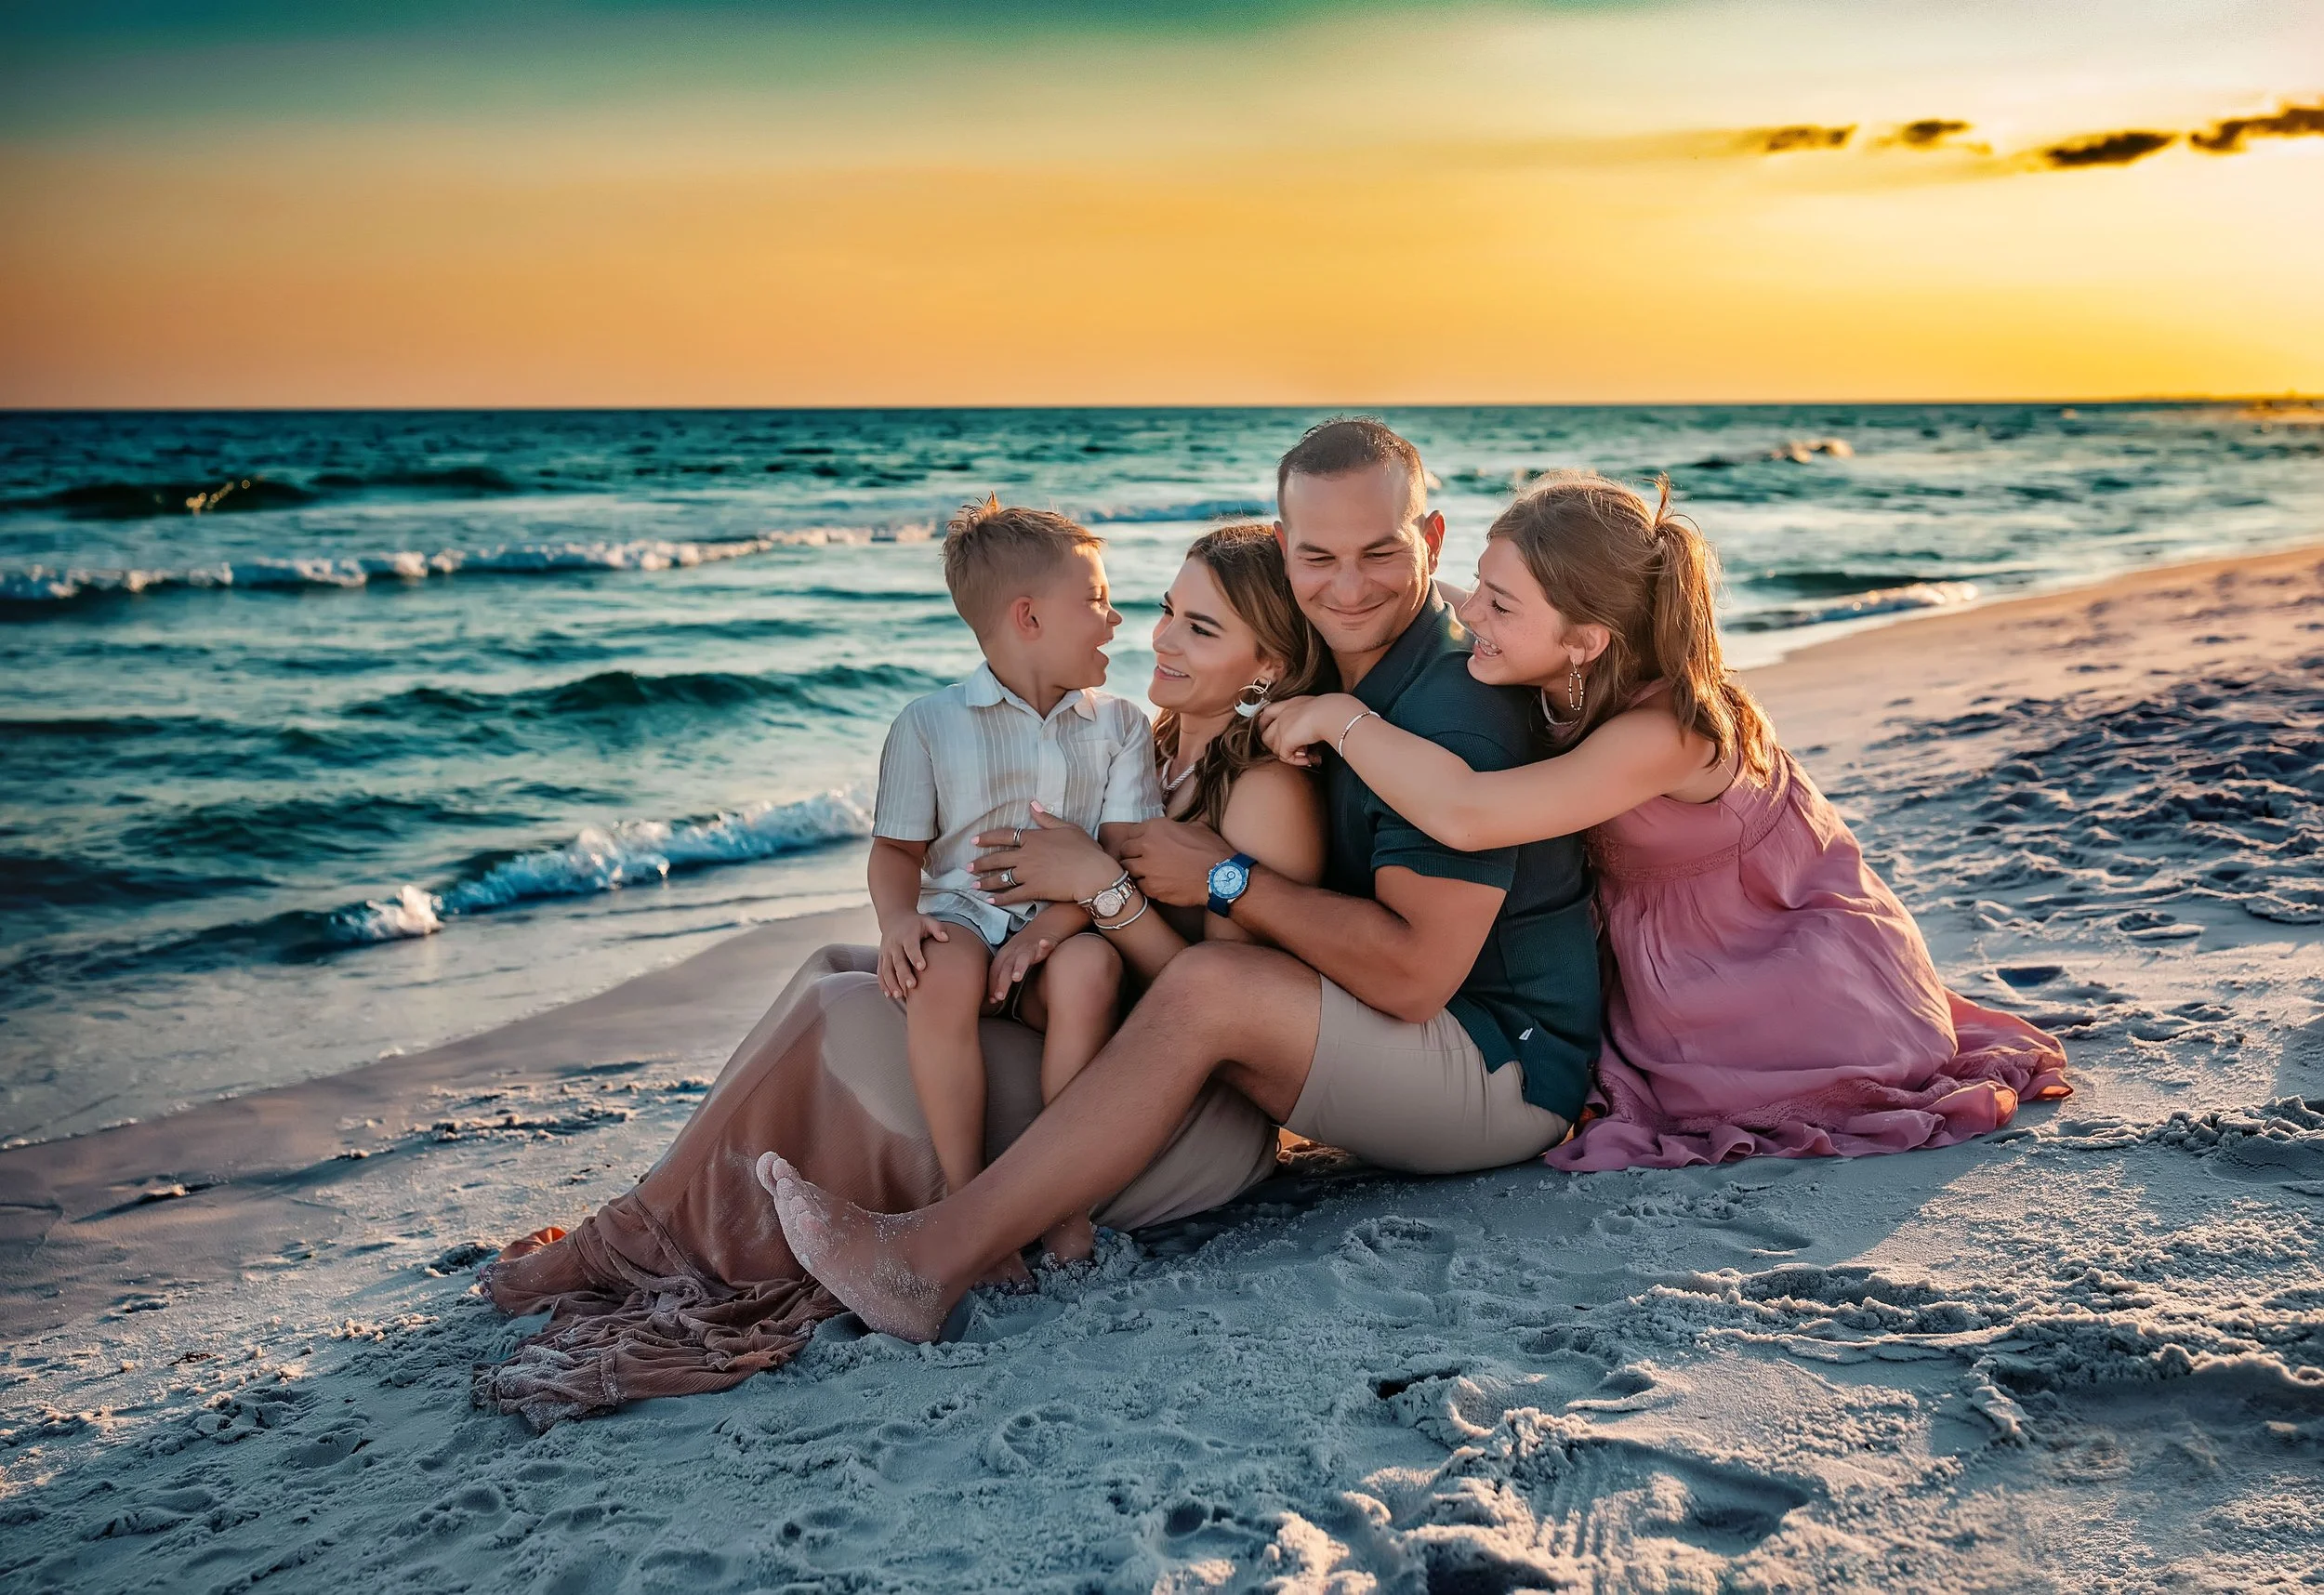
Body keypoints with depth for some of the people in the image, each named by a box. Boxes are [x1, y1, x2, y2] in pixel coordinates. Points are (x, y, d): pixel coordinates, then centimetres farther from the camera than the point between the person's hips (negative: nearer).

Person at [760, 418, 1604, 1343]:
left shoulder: (1457, 715, -22)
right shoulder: (1336, 676, 8)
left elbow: (1414, 975, -27)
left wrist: (1226, 878, -20)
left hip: (1511, 1072, -10)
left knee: (1209, 988, -29)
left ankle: (932, 1258, -26)